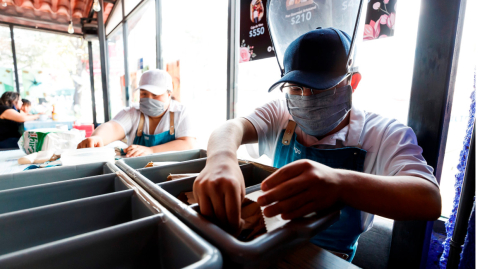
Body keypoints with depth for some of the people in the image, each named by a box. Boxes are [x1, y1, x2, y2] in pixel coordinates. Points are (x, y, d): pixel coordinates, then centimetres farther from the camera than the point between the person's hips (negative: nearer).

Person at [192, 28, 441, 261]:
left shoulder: (384, 136, -13)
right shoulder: (280, 115, -6)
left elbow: (430, 201, -28)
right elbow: (231, 128, -23)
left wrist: (339, 183, -48)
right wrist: (221, 158, -47)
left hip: (331, 259, -1)